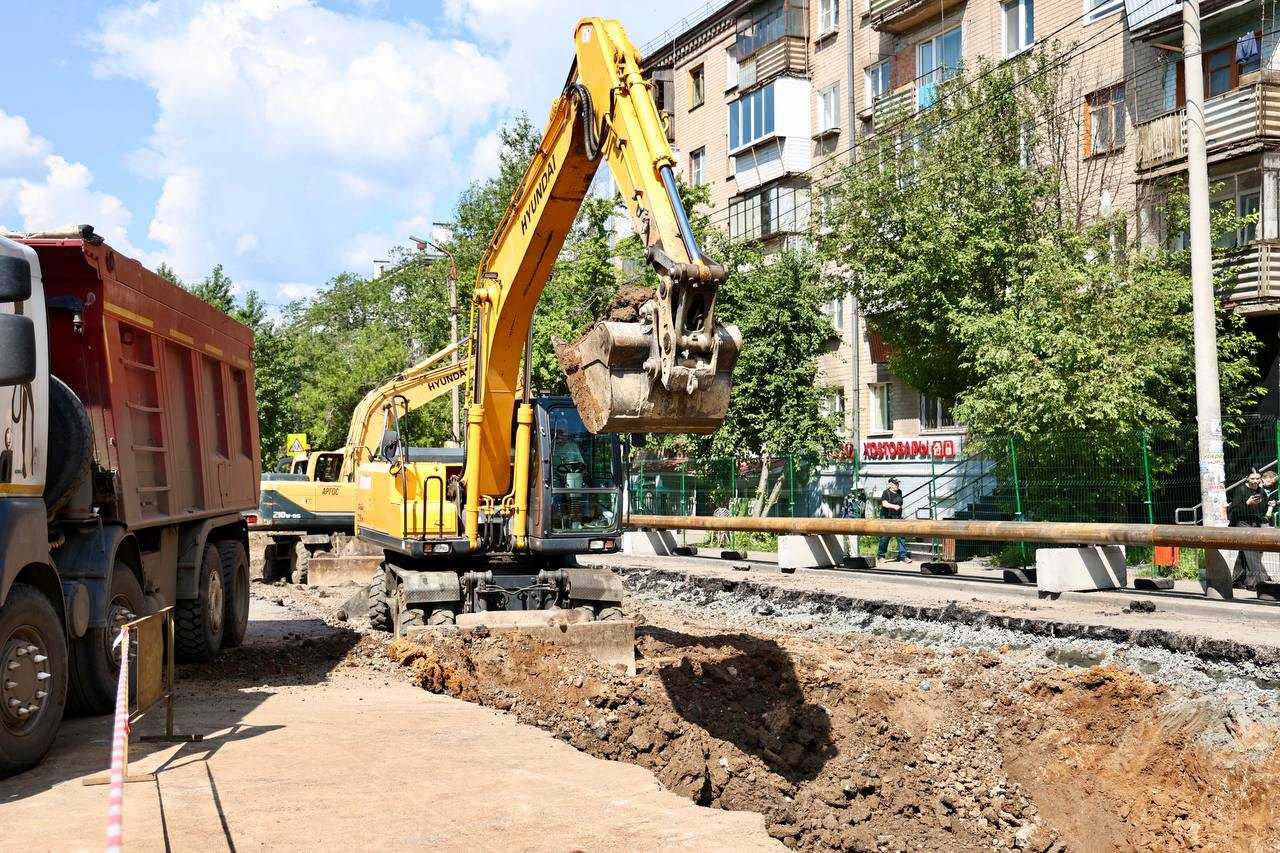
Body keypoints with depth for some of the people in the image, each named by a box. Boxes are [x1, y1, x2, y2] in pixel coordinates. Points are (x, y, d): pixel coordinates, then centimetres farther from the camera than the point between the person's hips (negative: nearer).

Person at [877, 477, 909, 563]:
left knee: (902, 536, -6)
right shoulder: (886, 493, -8)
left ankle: (903, 556, -4)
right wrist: (894, 506, -37)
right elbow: (884, 503, -24)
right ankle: (880, 556, 20)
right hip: (887, 518, -5)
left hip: (897, 518, 5)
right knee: (885, 538, 3)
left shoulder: (899, 492, 11)